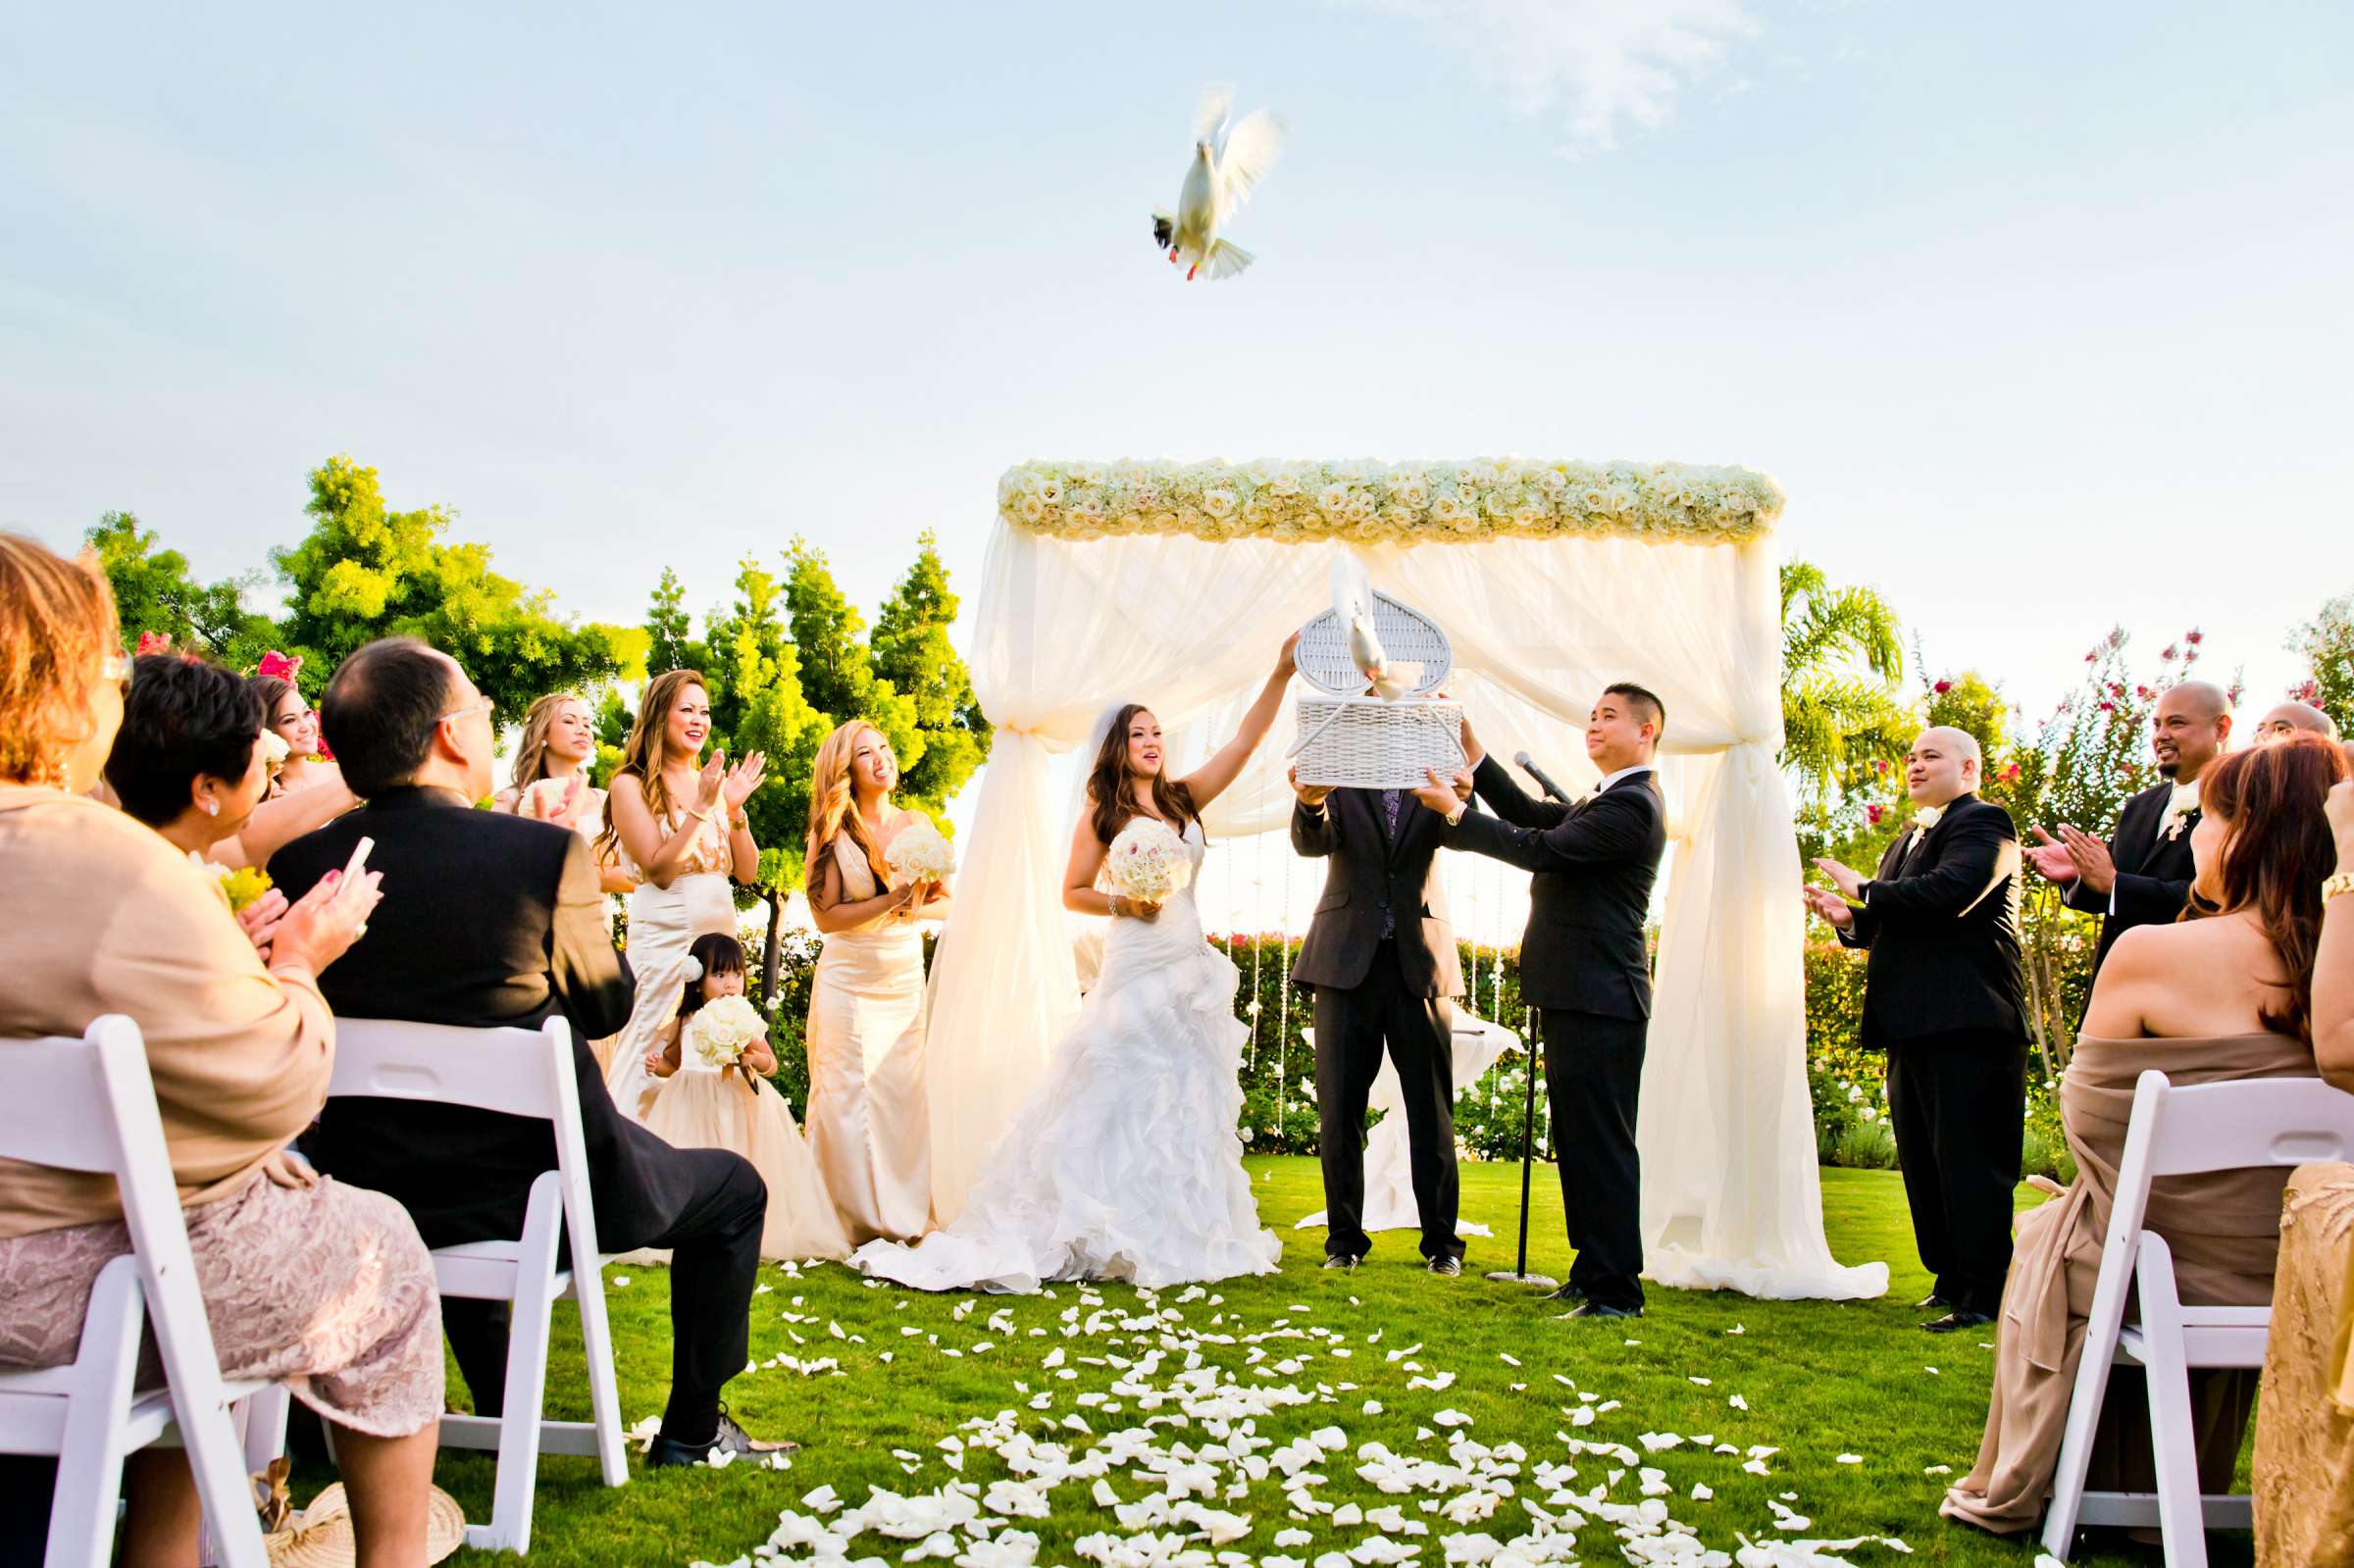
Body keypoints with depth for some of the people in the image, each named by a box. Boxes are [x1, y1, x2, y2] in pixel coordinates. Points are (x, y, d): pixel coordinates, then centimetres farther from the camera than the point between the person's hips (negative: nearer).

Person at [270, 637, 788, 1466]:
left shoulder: (299, 865, -7)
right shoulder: (547, 852, -19)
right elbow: (607, 1006, -4)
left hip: (366, 1203, 5)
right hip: (538, 1193, -5)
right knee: (732, 1187, 21)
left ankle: (499, 1409, 46)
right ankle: (691, 1429, 27)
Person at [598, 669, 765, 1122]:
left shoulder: (713, 782, 13)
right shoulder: (632, 785, -4)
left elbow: (747, 871, 9)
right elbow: (659, 869, -13)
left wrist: (735, 808, -4)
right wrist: (702, 807, -16)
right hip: (666, 940, -6)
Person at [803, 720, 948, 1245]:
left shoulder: (915, 825, 7)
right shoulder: (833, 832, -3)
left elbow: (946, 903, 10)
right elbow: (825, 916, -11)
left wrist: (914, 909, -10)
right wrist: (891, 900, -17)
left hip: (906, 980, 3)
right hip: (849, 981, -3)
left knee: (905, 1094, 3)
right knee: (849, 1096, -2)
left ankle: (904, 1217, 13)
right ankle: (856, 1221, 6)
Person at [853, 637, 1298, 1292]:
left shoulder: (1184, 798, 8)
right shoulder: (1102, 814, -1)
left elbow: (1246, 739, 3)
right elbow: (1073, 893, 2)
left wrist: (1281, 674, -5)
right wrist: (1122, 905, -15)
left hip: (1193, 970, 5)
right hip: (1135, 968, -5)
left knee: (1187, 1103, 9)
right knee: (1115, 1101, -4)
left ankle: (1178, 1233, 19)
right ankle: (1108, 1232, 2)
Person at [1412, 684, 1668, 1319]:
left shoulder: (1632, 804, -15)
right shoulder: (1609, 799, 20)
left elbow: (1541, 849, -21)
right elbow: (1534, 816, 18)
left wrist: (1454, 810, -13)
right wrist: (1473, 754, 11)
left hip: (1599, 1004, -11)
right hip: (1578, 998, 11)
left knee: (1601, 1144, -6)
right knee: (1578, 1141, 16)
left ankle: (1617, 1292, 1)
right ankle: (1592, 1272, 25)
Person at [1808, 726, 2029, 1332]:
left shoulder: (1983, 823, -6)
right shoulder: (1909, 838, 23)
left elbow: (1949, 893, -24)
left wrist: (1864, 890, -13)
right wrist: (1849, 918, 4)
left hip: (1966, 1021, -10)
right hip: (1914, 1025, 10)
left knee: (1969, 1160, -6)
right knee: (1922, 1161, 13)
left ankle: (1985, 1295, 0)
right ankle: (1951, 1279, 23)